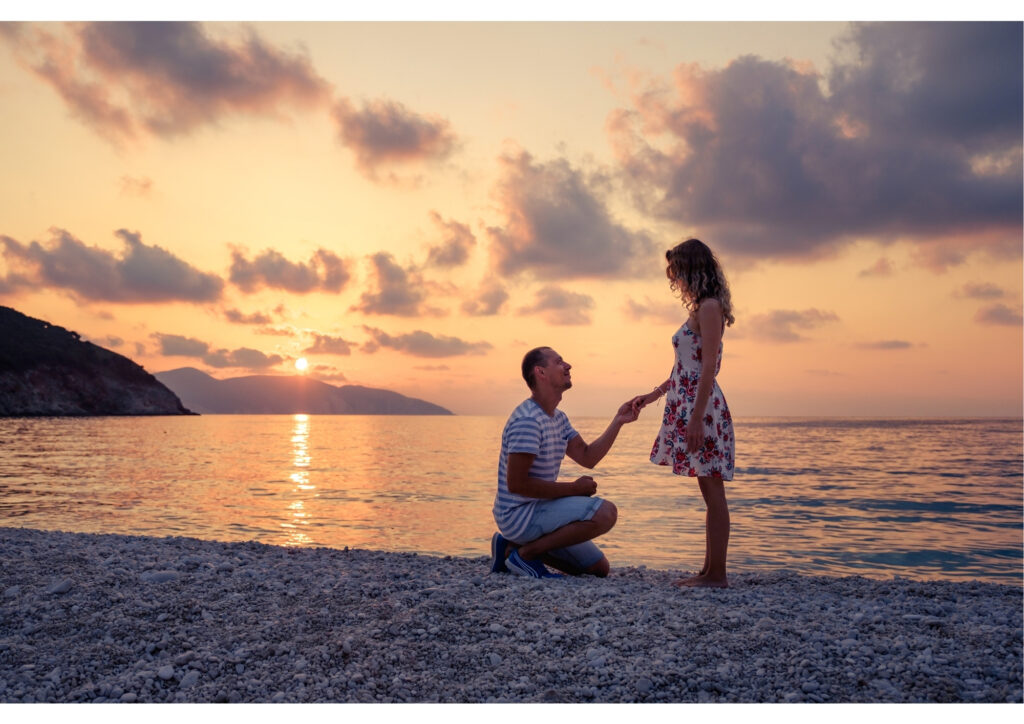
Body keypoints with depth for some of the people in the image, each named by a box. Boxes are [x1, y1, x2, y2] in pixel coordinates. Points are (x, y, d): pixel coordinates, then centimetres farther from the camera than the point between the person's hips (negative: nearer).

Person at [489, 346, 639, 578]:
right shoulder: (527, 420, -20)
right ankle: (526, 553, -12)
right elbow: (516, 483, -24)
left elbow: (588, 457, 12)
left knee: (599, 568, 13)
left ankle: (512, 547, 12)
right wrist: (574, 488, -17)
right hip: (519, 514, -10)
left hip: (537, 510, 10)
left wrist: (618, 421, 4)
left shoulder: (558, 418, 13)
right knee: (605, 512, -24)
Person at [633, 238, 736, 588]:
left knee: (712, 491, -5)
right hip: (690, 406, 10)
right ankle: (710, 570, 18)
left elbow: (708, 367, -18)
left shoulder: (709, 307, -10)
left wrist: (696, 419, -22)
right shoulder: (702, 308, 20)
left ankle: (717, 574, 1)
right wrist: (655, 393, 24)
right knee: (710, 492, 11)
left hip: (702, 407, -10)